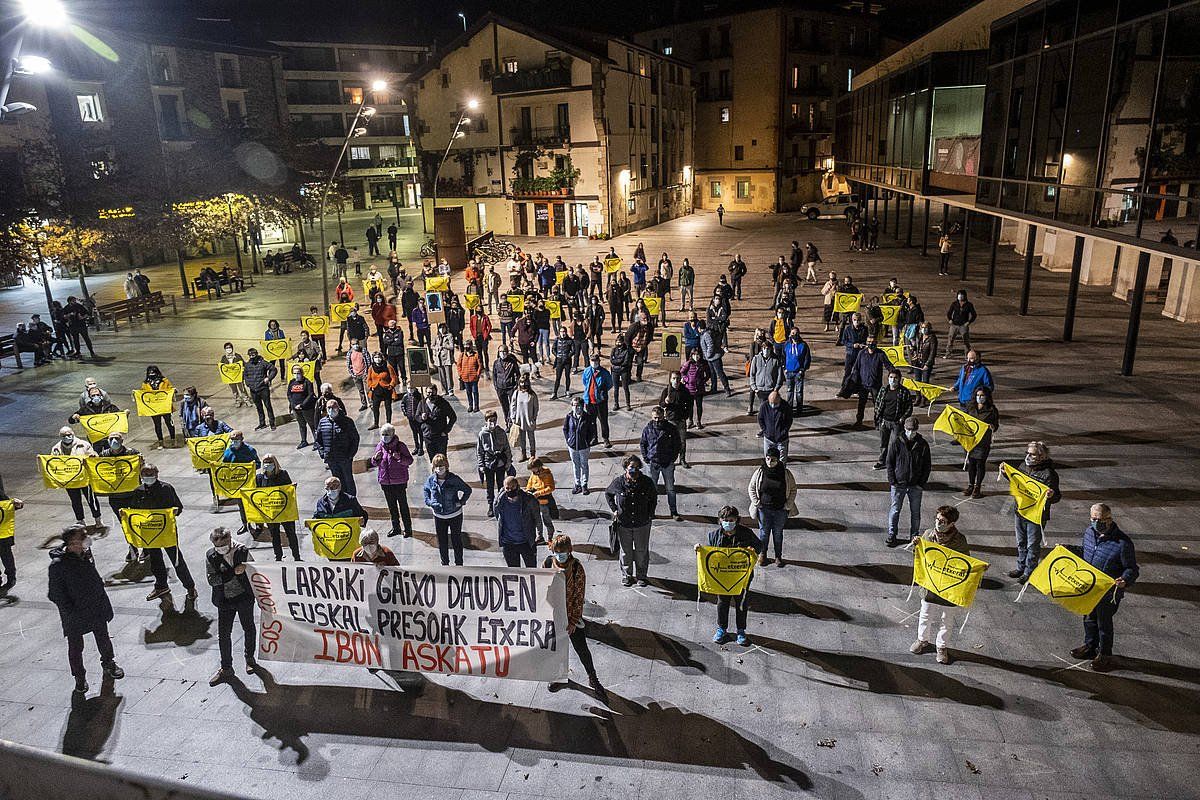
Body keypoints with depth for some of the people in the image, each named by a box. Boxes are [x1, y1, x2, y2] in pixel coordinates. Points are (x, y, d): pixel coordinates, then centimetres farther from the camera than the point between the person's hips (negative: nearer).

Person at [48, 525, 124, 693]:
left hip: (96, 607, 5)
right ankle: (79, 677, 31)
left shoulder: (86, 553, -4)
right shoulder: (58, 564, -23)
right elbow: (56, 593, -16)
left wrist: (102, 599, 15)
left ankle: (108, 663, 42)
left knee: (103, 638, 20)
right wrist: (69, 612, -17)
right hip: (75, 614, -5)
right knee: (75, 646, 11)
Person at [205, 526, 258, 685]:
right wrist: (233, 573, -26)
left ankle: (249, 658, 37)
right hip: (224, 601, 0)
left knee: (248, 629, 15)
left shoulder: (243, 551, -10)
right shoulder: (211, 557, -9)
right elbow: (212, 580, -16)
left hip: (244, 597, 0)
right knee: (223, 635, 3)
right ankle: (226, 669, 18)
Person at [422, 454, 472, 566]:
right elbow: (425, 490, 12)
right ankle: (445, 564, 33)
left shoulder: (454, 479, -18)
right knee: (442, 541, 15)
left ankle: (459, 564, 27)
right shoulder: (431, 479, -9)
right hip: (439, 516, 3)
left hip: (455, 515, -3)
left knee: (456, 540, 11)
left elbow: (468, 490, -6)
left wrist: (461, 502, -14)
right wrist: (429, 502, -3)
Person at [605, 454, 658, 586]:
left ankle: (642, 575, 33)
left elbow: (654, 497, 9)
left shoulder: (647, 482, -12)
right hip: (623, 523, 0)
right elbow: (607, 494, 7)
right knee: (625, 551, 15)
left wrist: (650, 514, 3)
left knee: (642, 551, 14)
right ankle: (627, 574, 35)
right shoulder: (618, 482, -13)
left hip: (642, 524, 0)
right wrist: (614, 510, -1)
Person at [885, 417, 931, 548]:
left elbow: (927, 466, 4)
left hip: (916, 485, 1)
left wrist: (922, 483, -3)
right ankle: (891, 536, 18)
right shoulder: (896, 442, -6)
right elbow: (889, 462, -1)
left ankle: (914, 536, 24)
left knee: (915, 512, 10)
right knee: (895, 510, 6)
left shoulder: (923, 445, -3)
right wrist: (892, 481, -7)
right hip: (898, 484, -1)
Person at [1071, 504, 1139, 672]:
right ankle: (1090, 646, 43)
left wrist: (1125, 580, -34)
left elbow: (1132, 569, -16)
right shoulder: (1089, 532, -4)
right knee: (1089, 618, 22)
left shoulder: (1123, 543, -24)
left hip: (1108, 592, -6)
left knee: (1104, 622, 11)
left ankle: (1105, 655, 31)